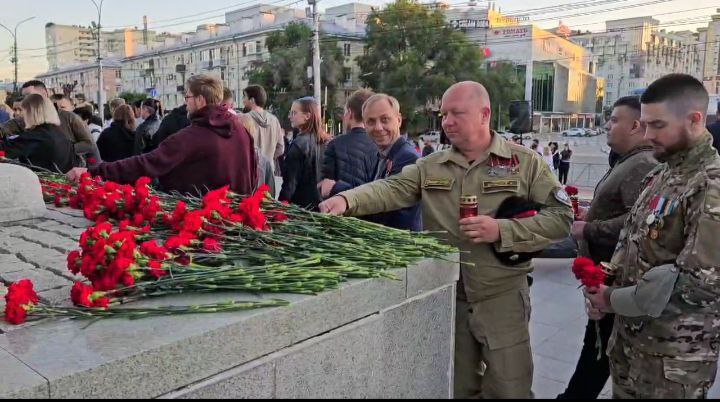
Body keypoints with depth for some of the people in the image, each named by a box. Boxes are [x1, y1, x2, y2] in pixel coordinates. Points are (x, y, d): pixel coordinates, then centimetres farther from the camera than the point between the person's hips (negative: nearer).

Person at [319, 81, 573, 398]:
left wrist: (502, 231, -18)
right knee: (456, 388, 19)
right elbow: (391, 189, -10)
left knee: (508, 390, 8)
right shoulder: (430, 167, 5)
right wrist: (347, 199, -28)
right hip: (446, 298, 3)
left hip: (502, 298, -2)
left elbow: (561, 216, -6)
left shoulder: (524, 162, -2)